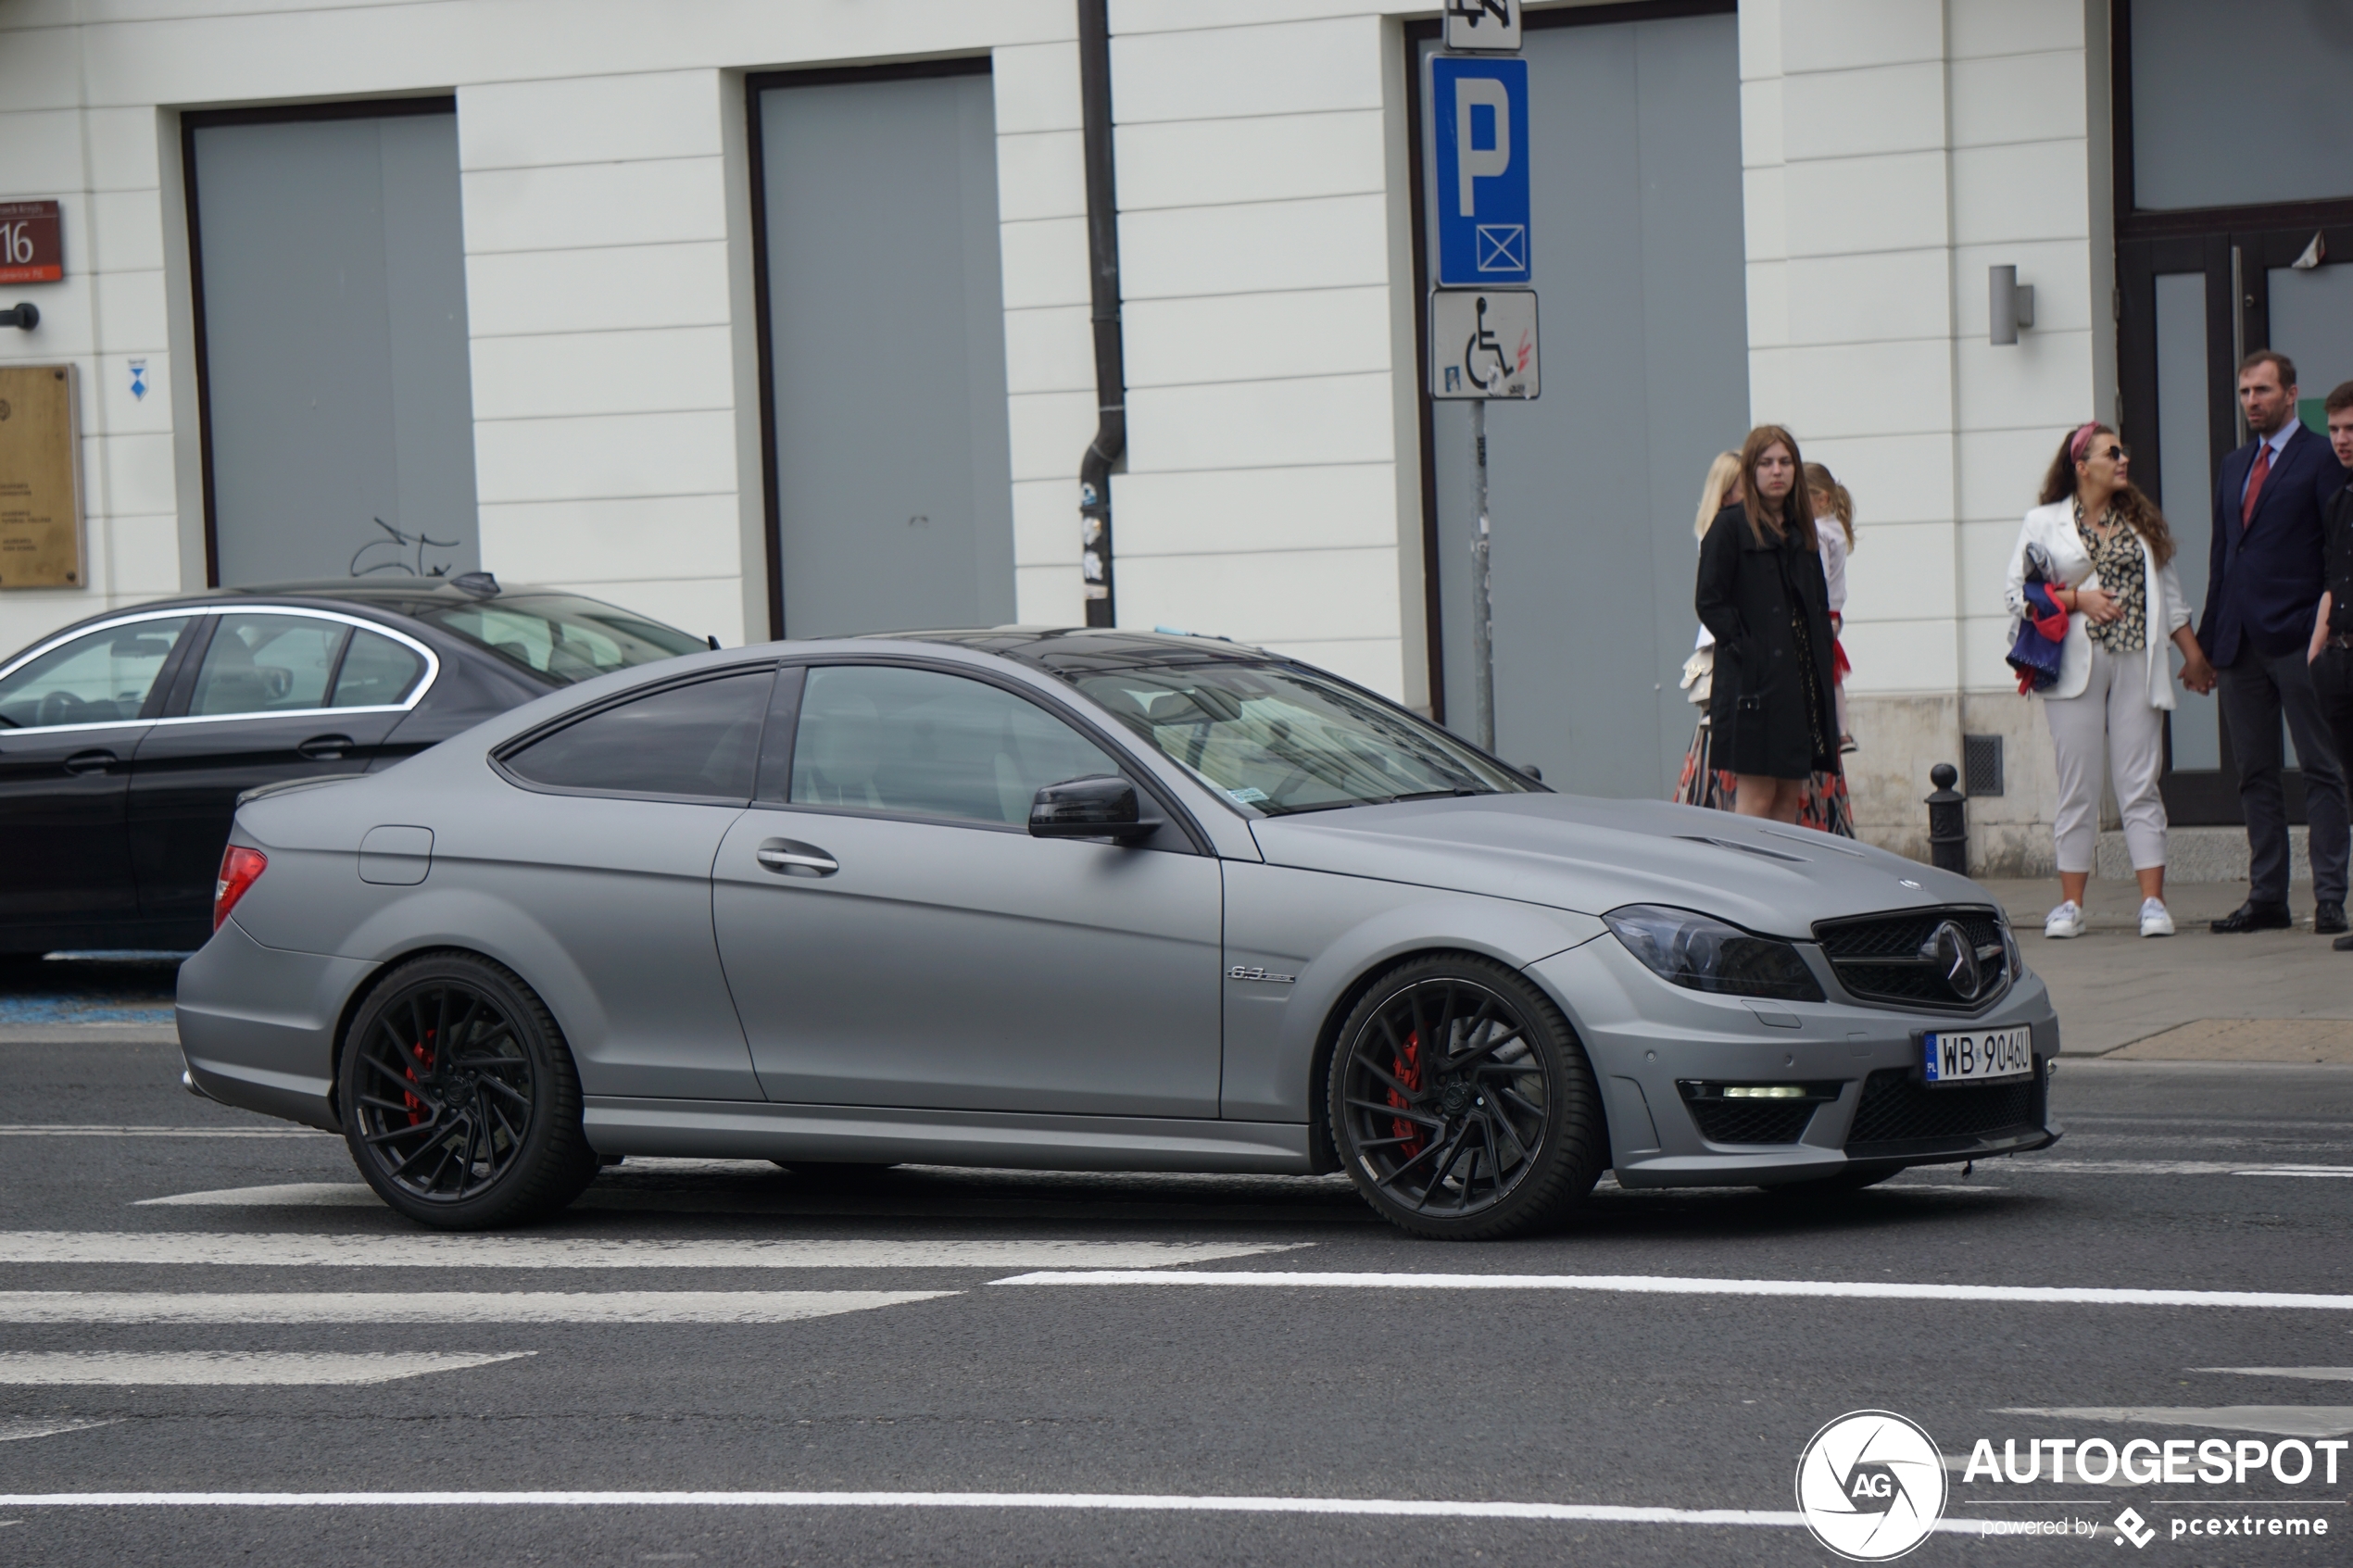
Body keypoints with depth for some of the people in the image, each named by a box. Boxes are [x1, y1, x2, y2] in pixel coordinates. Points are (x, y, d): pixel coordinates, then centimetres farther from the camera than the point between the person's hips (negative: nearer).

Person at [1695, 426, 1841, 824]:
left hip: (1802, 681, 7)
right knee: (1757, 798, -8)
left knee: (1790, 797, 7)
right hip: (1755, 682, -7)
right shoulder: (1730, 526, -4)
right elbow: (1709, 601, -10)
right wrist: (1743, 647, -16)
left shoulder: (1801, 530, 17)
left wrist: (1821, 664, 8)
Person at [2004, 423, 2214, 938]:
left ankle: (2153, 901, -4)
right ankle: (2070, 903, 5)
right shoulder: (2044, 523, 6)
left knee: (2140, 782, -2)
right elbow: (2016, 594, 2)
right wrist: (2077, 598, -9)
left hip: (2137, 664, 2)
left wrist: (2192, 653, 14)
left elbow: (2169, 594, 19)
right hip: (2076, 664, -2)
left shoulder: (2142, 520, 16)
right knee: (2078, 785, -1)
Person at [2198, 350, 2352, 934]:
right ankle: (2266, 897, 12)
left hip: (2300, 640, -7)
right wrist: (2209, 640, 14)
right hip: (2242, 641, 7)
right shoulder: (2234, 466, 19)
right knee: (2255, 774, 8)